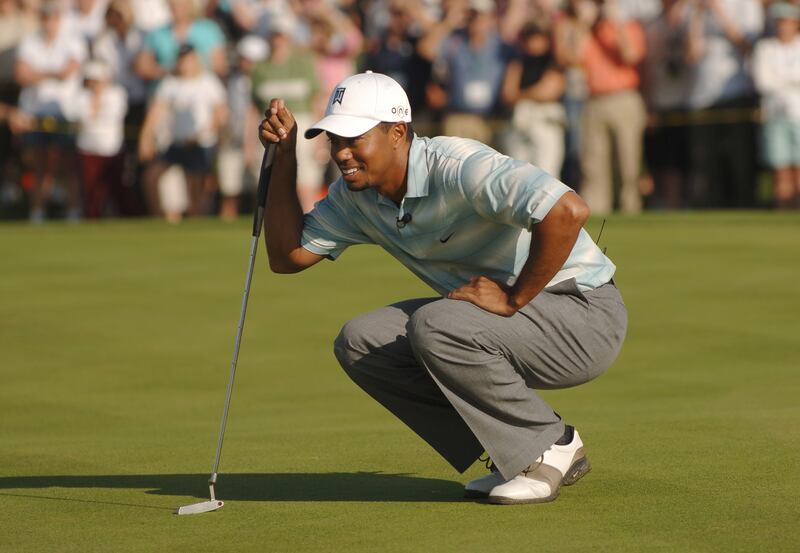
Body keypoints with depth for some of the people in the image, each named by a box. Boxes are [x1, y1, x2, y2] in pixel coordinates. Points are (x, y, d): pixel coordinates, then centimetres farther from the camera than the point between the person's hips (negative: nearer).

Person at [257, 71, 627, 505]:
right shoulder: (357, 194, 3)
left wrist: (513, 299, -27)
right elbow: (287, 256, 7)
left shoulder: (457, 167, -25)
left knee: (435, 325, -31)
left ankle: (551, 448, -9)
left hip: (584, 315, -9)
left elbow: (567, 211, -37)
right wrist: (284, 157, -1)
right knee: (360, 343, -3)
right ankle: (514, 453, 3)